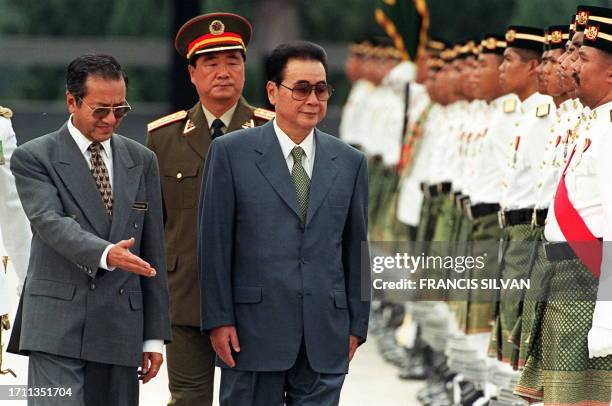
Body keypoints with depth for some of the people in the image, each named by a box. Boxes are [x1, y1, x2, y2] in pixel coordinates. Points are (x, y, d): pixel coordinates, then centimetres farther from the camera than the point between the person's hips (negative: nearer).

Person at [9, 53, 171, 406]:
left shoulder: (141, 161, 14)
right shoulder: (33, 158, 1)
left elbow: (153, 251, 14)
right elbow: (50, 221, -16)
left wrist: (155, 336, 10)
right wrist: (105, 254, -35)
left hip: (121, 325, 4)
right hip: (58, 324, -4)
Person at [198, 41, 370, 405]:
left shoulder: (350, 162, 10)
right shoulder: (231, 153, 1)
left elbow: (356, 248, 13)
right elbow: (214, 242, -1)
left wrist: (357, 324, 9)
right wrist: (218, 320, -6)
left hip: (326, 334, 2)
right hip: (255, 331, -2)